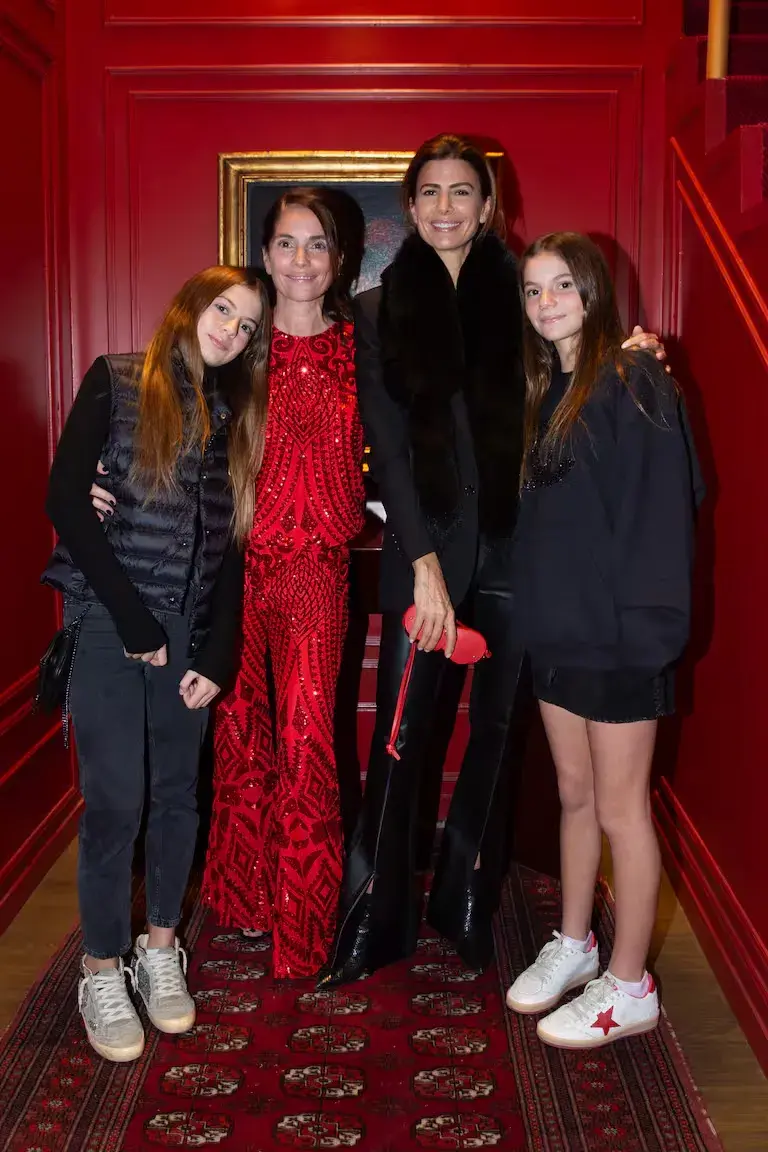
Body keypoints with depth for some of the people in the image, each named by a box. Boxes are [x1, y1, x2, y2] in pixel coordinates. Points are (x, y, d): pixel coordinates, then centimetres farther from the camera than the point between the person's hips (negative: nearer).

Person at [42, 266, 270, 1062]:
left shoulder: (234, 416, 11)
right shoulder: (116, 384, -1)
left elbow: (230, 546, 9)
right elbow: (65, 501, -10)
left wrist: (218, 655, 0)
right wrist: (131, 616, -13)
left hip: (190, 629, 4)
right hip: (107, 623, -4)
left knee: (177, 793, 10)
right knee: (116, 801, -5)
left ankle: (160, 951, 27)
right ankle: (102, 971, 12)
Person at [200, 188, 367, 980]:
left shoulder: (357, 347, 5)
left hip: (316, 566, -1)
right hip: (234, 559, 1)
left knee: (306, 743, -4)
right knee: (240, 733, 9)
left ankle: (302, 929, 10)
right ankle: (242, 899, 28)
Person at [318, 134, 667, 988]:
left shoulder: (514, 297, 9)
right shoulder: (380, 311, 4)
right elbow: (388, 445, -3)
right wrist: (425, 564, -11)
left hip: (510, 543, 2)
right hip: (423, 545, -2)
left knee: (495, 727, 8)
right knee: (400, 736, 0)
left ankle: (468, 903, 23)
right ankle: (373, 921, 12)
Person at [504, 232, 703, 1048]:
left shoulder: (634, 384, -11)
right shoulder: (542, 391, 13)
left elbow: (661, 509, -17)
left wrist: (647, 621, -21)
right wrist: (534, 606, 10)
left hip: (617, 634, -7)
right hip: (555, 628, 7)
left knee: (620, 807, 2)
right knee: (574, 794, 18)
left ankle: (629, 987, 16)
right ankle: (574, 944, 33)